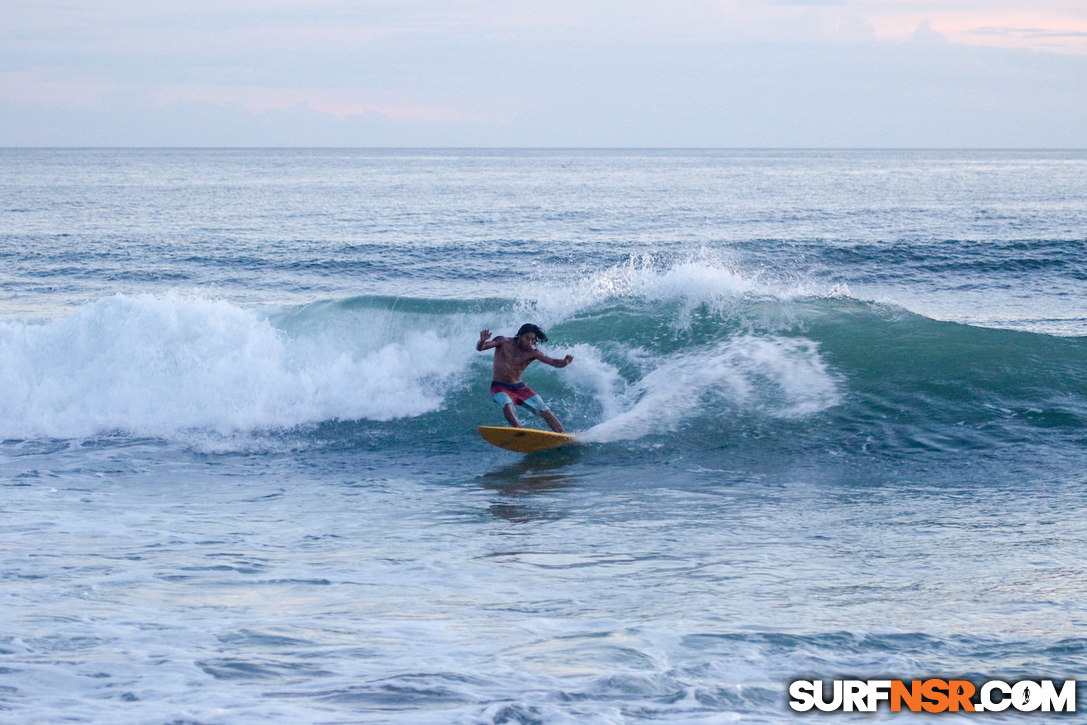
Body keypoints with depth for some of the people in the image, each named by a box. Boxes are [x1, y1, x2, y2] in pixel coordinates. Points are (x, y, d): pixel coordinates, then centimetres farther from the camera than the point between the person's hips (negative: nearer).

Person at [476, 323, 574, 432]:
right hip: (499, 387, -3)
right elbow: (480, 348, -16)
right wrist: (482, 341, -41)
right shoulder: (504, 342, -8)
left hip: (519, 387, 3)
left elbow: (553, 362, -13)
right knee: (507, 405, -35)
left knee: (544, 410, -4)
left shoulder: (533, 353, -3)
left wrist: (564, 362, -36)